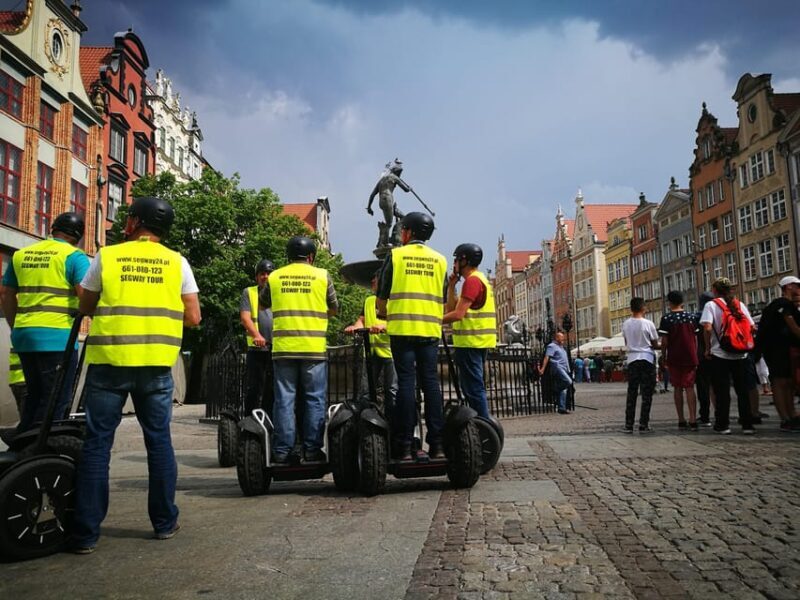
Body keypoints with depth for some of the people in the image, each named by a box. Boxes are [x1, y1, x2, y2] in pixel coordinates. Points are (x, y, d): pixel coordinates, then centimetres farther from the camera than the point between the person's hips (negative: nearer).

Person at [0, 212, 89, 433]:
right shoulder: (74, 256, -6)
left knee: (35, 395, 20)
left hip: (24, 335, 7)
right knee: (56, 400, 1)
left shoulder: (20, 254, 15)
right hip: (57, 336, -7)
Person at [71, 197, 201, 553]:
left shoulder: (107, 256, 2)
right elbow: (193, 317, 2)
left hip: (108, 361, -1)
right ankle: (165, 523, 20)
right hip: (156, 364, 1)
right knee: (159, 440, 12)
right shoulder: (177, 262, 3)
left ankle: (86, 533, 9)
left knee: (97, 443, 7)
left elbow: (86, 308, 10)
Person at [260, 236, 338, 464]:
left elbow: (263, 304, 22)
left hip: (283, 347, 2)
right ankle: (312, 449, 6)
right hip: (313, 347, -2)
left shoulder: (274, 277, 7)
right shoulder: (322, 275, 3)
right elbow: (334, 309, 12)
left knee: (284, 399, 6)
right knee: (315, 399, 5)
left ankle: (282, 451, 7)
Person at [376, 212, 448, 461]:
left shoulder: (395, 255, 2)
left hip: (402, 328, -2)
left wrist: (388, 316, 21)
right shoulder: (440, 260, 11)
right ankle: (436, 444, 6)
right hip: (430, 330, 3)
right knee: (430, 383, 6)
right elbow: (443, 301, 13)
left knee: (406, 383, -1)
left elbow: (381, 300, 3)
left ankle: (405, 445, 0)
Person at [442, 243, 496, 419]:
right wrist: (451, 286, 10)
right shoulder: (479, 279, 21)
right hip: (477, 342, 11)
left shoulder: (472, 280, -11)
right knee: (474, 388, 16)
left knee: (473, 388, -8)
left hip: (471, 342, -11)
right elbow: (451, 308, 18)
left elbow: (458, 314, -20)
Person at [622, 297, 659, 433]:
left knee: (631, 393, 8)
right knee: (646, 394, 2)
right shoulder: (648, 324, -9)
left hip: (632, 360, 3)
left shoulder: (626, 324, 1)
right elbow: (655, 344, -2)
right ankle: (643, 425, 0)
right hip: (647, 359, -3)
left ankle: (628, 425, 8)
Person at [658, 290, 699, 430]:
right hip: (690, 357, 2)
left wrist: (663, 357, 2)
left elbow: (664, 341, -8)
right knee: (689, 387, 3)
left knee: (677, 388, 7)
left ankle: (681, 421, 7)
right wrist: (695, 356, 13)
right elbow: (695, 338, 6)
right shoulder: (692, 317, 4)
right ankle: (693, 420, -6)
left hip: (674, 358, -2)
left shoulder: (666, 319, -6)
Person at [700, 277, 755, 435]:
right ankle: (747, 425, 11)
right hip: (740, 354, 3)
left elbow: (707, 328, -17)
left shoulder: (711, 305, -5)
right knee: (742, 390, 9)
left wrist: (708, 348, -7)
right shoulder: (740, 305, 7)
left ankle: (723, 425, 7)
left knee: (722, 391, 3)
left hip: (719, 354, -3)